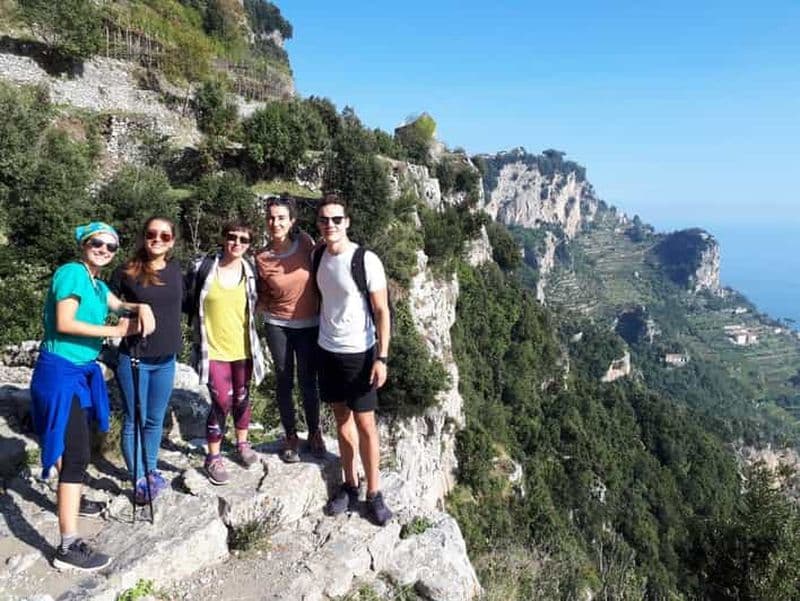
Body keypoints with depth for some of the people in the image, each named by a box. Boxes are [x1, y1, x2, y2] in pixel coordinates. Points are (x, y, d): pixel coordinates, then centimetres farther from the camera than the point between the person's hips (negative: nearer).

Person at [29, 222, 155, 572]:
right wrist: (115, 330, -18)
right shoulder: (71, 272, -14)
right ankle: (68, 548, -8)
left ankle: (69, 500, 51)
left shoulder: (98, 284, 13)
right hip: (60, 371, -10)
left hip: (80, 371, 10)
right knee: (77, 453, -12)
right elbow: (64, 323, -23)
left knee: (72, 443, 27)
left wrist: (141, 308, -14)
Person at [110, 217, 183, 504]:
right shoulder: (127, 271, -8)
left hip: (166, 359, 4)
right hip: (133, 358, -3)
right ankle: (139, 479, 20)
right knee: (134, 421, 6)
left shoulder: (175, 270, 3)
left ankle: (151, 471, 33)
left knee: (156, 420, 16)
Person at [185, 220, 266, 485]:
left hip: (243, 348, 3)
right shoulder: (203, 268, -10)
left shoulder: (250, 271, -3)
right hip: (213, 348, -3)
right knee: (222, 402, -6)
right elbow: (189, 303, 2)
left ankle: (242, 444, 38)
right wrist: (200, 328, 5)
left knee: (241, 398, 16)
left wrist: (244, 326, 8)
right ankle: (213, 458, 14)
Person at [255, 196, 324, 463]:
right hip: (278, 326, 0)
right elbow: (263, 298, 6)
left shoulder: (305, 242, -9)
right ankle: (291, 436, 29)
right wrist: (263, 305, -13)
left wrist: (324, 309, 4)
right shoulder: (262, 259, -8)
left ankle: (314, 432, 31)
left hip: (310, 324, 0)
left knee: (308, 382, 9)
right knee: (284, 382, 10)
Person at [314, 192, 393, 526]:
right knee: (341, 419, 13)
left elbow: (382, 311, -14)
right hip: (327, 350, 5)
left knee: (365, 423, 1)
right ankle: (350, 486, 26)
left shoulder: (366, 260, -16)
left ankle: (373, 493, 15)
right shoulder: (319, 255, 2)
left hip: (359, 353, -5)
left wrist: (382, 358, -18)